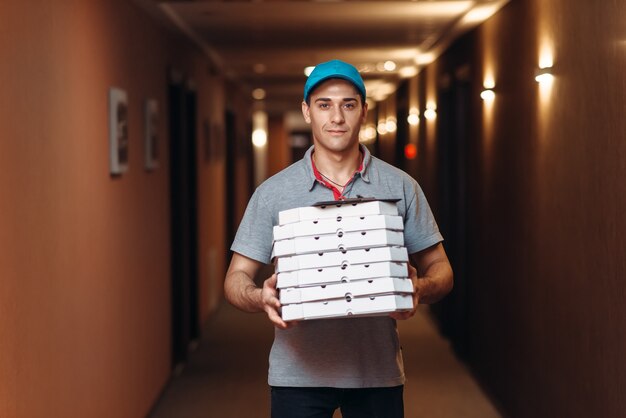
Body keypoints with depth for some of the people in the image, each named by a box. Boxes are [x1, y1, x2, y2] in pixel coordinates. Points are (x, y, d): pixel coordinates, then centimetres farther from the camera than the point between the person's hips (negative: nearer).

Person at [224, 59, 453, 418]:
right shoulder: (273, 192, 1)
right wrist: (260, 298, -20)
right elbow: (236, 278, 3)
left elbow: (440, 269, 6)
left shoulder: (401, 187, 3)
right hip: (297, 372, 0)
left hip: (378, 371, 1)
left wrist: (420, 288, -18)